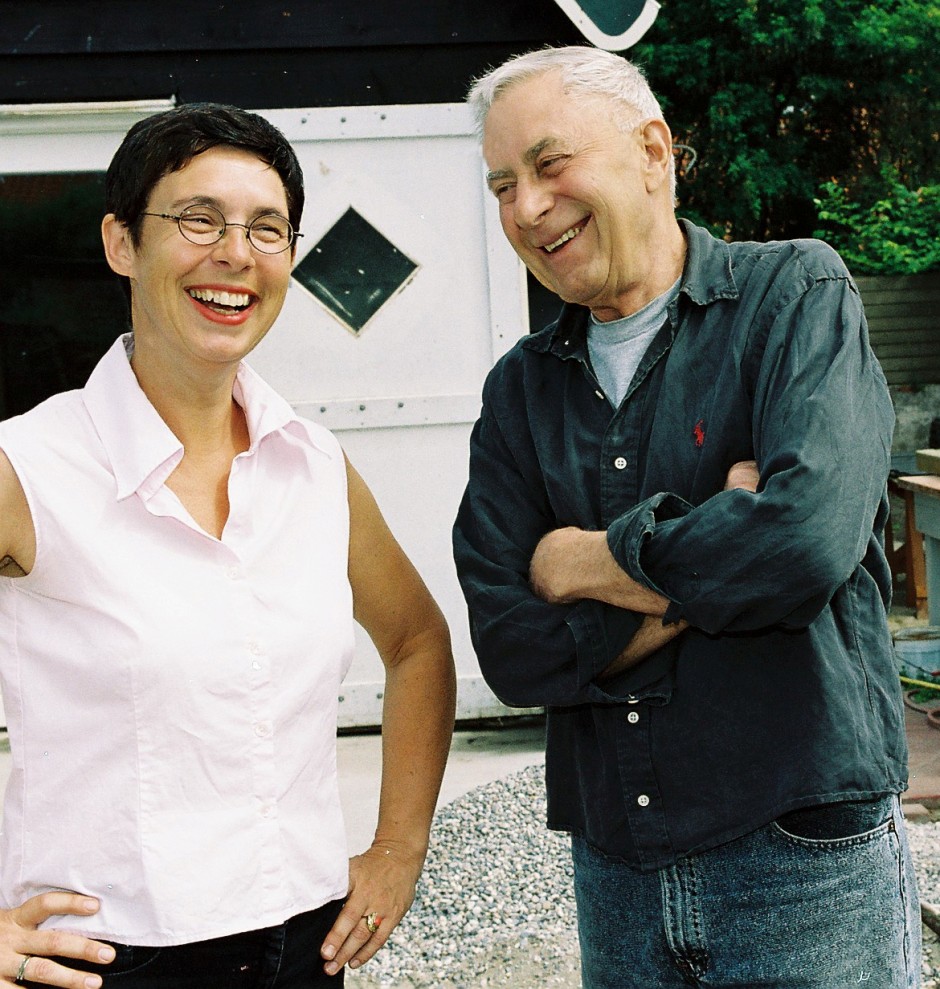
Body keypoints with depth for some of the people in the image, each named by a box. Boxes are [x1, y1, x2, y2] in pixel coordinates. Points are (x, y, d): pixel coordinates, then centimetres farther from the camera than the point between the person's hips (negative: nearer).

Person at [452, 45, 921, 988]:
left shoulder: (794, 294, -6)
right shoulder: (519, 390, 6)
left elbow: (811, 537, -23)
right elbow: (508, 647, -4)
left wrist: (587, 561, -10)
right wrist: (702, 577, -15)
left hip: (805, 866, -4)